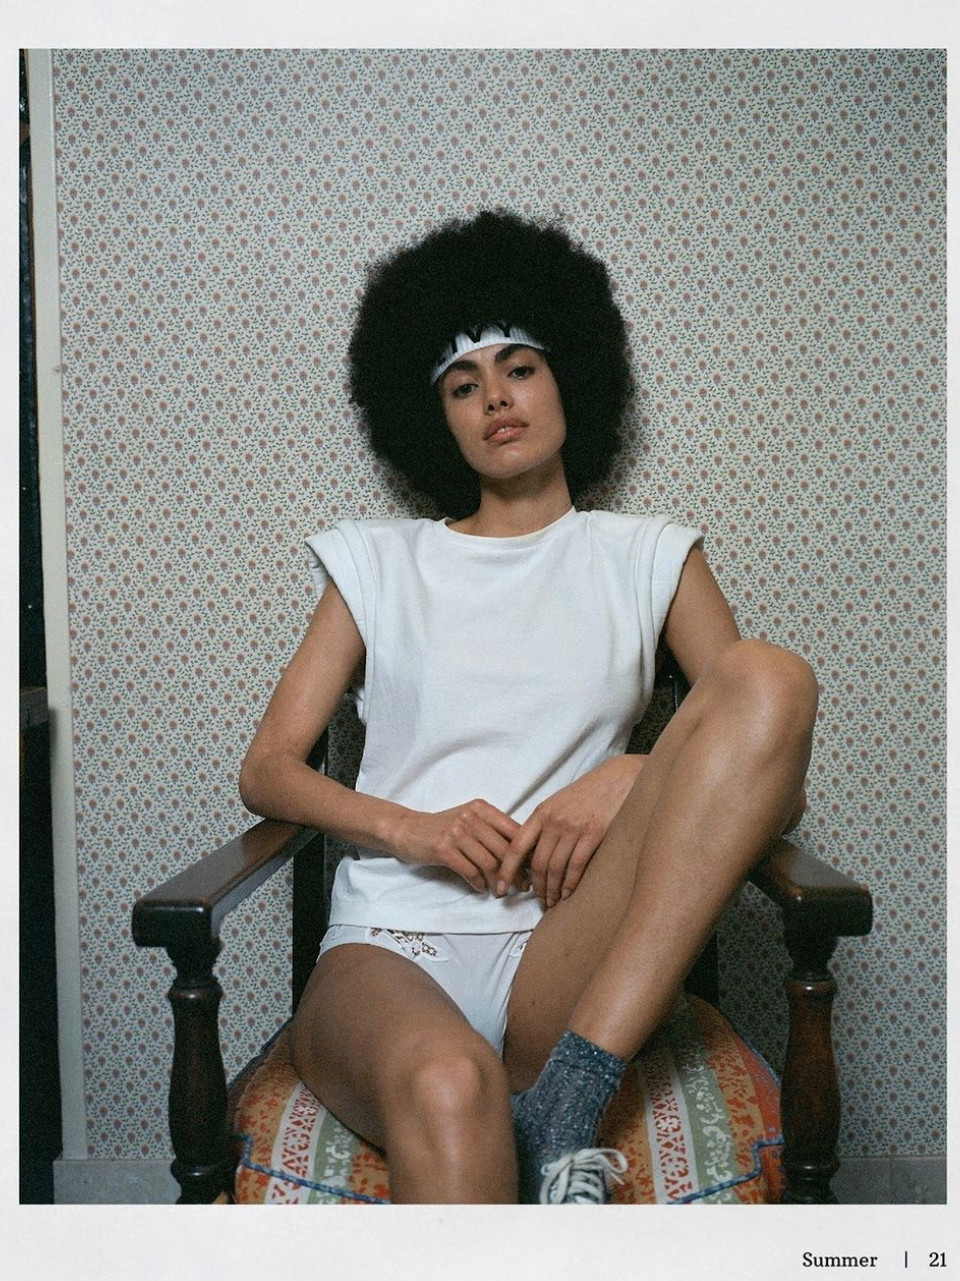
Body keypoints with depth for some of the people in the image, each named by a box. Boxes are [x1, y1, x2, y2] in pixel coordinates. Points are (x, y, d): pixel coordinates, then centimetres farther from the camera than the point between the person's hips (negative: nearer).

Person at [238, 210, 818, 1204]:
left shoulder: (647, 559, 17)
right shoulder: (379, 564, 18)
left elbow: (779, 780, 10)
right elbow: (267, 768, 12)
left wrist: (635, 779, -11)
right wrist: (409, 827, -8)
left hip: (563, 964, 2)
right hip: (389, 947, -1)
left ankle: (559, 1115, -29)